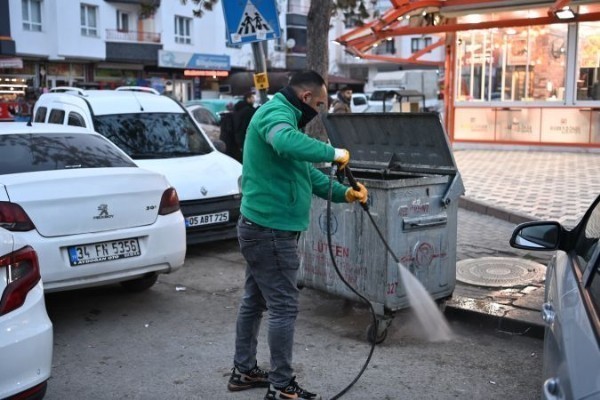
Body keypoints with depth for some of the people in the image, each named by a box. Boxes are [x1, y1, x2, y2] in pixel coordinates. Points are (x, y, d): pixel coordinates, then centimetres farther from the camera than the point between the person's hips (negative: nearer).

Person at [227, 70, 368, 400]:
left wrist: (344, 193, 14)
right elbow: (288, 143, -40)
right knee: (284, 308, -3)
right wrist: (333, 153, -27)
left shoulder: (282, 115, 20)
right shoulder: (276, 112, -14)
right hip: (272, 229, -11)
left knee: (255, 301, 18)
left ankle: (244, 371, 30)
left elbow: (306, 172, 22)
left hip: (260, 226, 11)